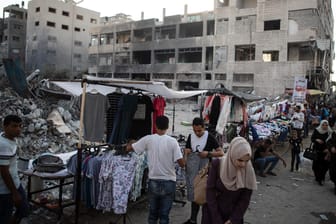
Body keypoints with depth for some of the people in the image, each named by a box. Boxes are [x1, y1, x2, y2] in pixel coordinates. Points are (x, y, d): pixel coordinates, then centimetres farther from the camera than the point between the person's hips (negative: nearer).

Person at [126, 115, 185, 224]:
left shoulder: (148, 139, -7)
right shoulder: (172, 141, -10)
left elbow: (128, 148, 1)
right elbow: (182, 163, -12)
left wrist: (131, 142, 23)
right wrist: (184, 154, 9)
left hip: (153, 181, 2)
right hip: (168, 182, -1)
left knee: (153, 212, 17)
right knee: (164, 214, 9)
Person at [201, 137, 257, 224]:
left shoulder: (248, 171, -13)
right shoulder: (217, 165, -17)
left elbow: (245, 199, -6)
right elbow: (210, 192, -14)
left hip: (234, 215, 1)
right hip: (213, 213, -1)